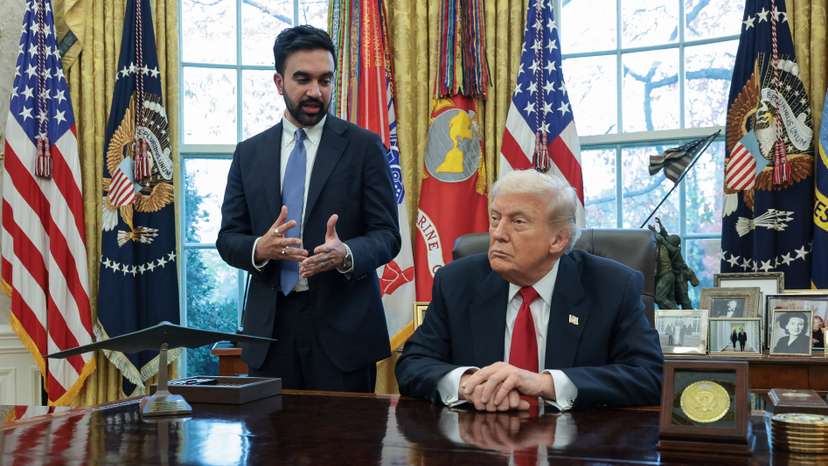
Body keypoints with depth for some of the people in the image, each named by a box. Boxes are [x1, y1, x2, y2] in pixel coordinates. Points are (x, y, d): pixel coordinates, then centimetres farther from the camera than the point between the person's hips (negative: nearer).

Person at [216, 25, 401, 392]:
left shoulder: (363, 147, -1)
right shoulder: (249, 153, 8)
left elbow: (387, 236, -3)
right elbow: (227, 238, 7)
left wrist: (345, 254, -24)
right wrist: (259, 249, -15)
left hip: (343, 325, -2)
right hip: (270, 325, 3)